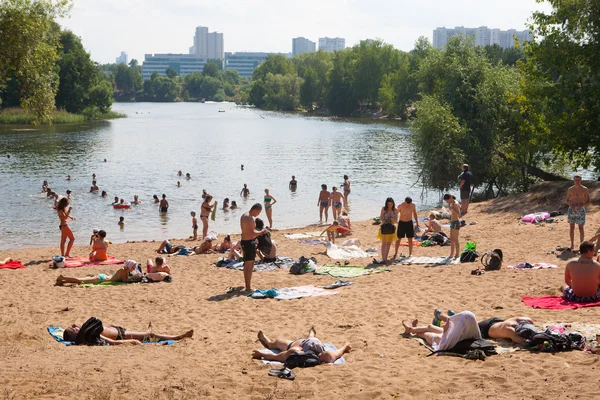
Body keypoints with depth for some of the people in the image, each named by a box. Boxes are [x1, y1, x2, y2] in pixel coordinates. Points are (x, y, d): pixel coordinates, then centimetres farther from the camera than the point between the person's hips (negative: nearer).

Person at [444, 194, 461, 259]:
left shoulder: (455, 204, -16)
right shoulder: (451, 204, 13)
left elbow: (459, 214, -24)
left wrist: (452, 209, -34)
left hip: (456, 222, -10)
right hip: (452, 222, 10)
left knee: (455, 240, -6)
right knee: (451, 239, 14)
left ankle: (457, 255, 0)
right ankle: (451, 255, 20)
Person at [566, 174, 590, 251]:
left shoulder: (585, 189, -1)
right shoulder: (570, 189, 5)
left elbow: (588, 202, 1)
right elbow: (567, 200, 12)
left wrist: (582, 205, -18)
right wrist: (570, 204, -10)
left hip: (581, 210, -2)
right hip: (571, 209, 2)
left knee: (581, 228, -2)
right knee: (571, 227, 5)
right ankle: (572, 244, 13)